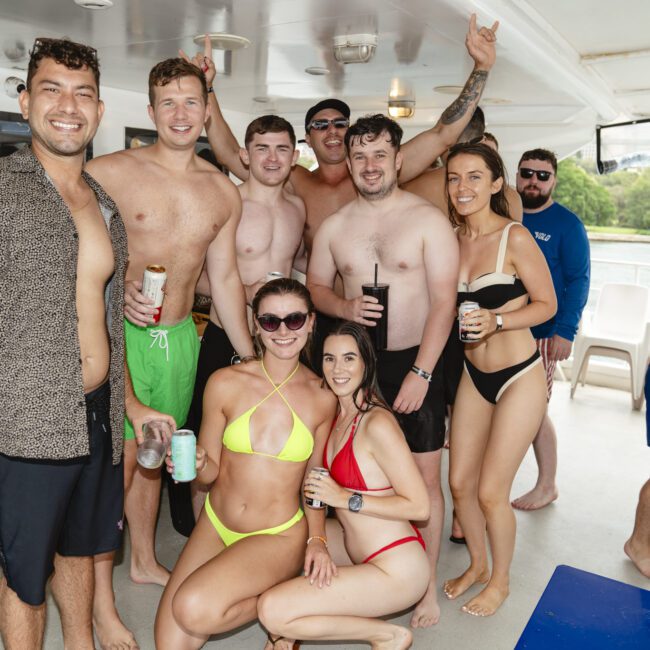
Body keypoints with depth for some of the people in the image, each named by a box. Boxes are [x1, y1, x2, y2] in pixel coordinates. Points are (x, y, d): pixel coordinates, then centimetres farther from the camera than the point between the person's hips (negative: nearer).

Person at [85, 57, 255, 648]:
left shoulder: (223, 192, 7)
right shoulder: (111, 172, -7)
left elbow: (224, 276, 12)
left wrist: (252, 359, 11)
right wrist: (116, 293, -23)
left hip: (181, 338, 4)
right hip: (120, 334, -4)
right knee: (116, 464, -1)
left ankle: (145, 561, 38)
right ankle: (103, 602, 16)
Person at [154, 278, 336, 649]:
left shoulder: (323, 398, -8)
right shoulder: (226, 383, -10)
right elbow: (211, 471, -1)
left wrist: (317, 539, -5)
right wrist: (197, 464, -23)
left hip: (277, 537, -3)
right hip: (215, 525, 3)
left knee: (193, 611, -26)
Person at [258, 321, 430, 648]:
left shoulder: (377, 424, -22)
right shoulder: (336, 414, 4)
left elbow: (420, 506, -21)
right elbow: (323, 489, 13)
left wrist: (345, 498, -21)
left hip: (396, 570, -9)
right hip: (356, 546, 9)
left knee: (271, 611, -15)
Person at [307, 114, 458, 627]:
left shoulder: (429, 220, -6)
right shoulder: (334, 226, 6)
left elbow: (443, 302, -10)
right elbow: (315, 286, 14)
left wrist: (420, 373, -16)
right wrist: (344, 307, -9)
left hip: (416, 363, -3)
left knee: (424, 477, 1)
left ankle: (426, 584, 19)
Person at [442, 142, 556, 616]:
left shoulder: (515, 238, -16)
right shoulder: (450, 239, 1)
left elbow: (546, 304, -10)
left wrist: (497, 320, -24)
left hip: (519, 377, -5)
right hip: (473, 374, 6)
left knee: (491, 492, 1)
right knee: (460, 483, 12)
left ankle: (501, 580, 29)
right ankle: (478, 564, 39)